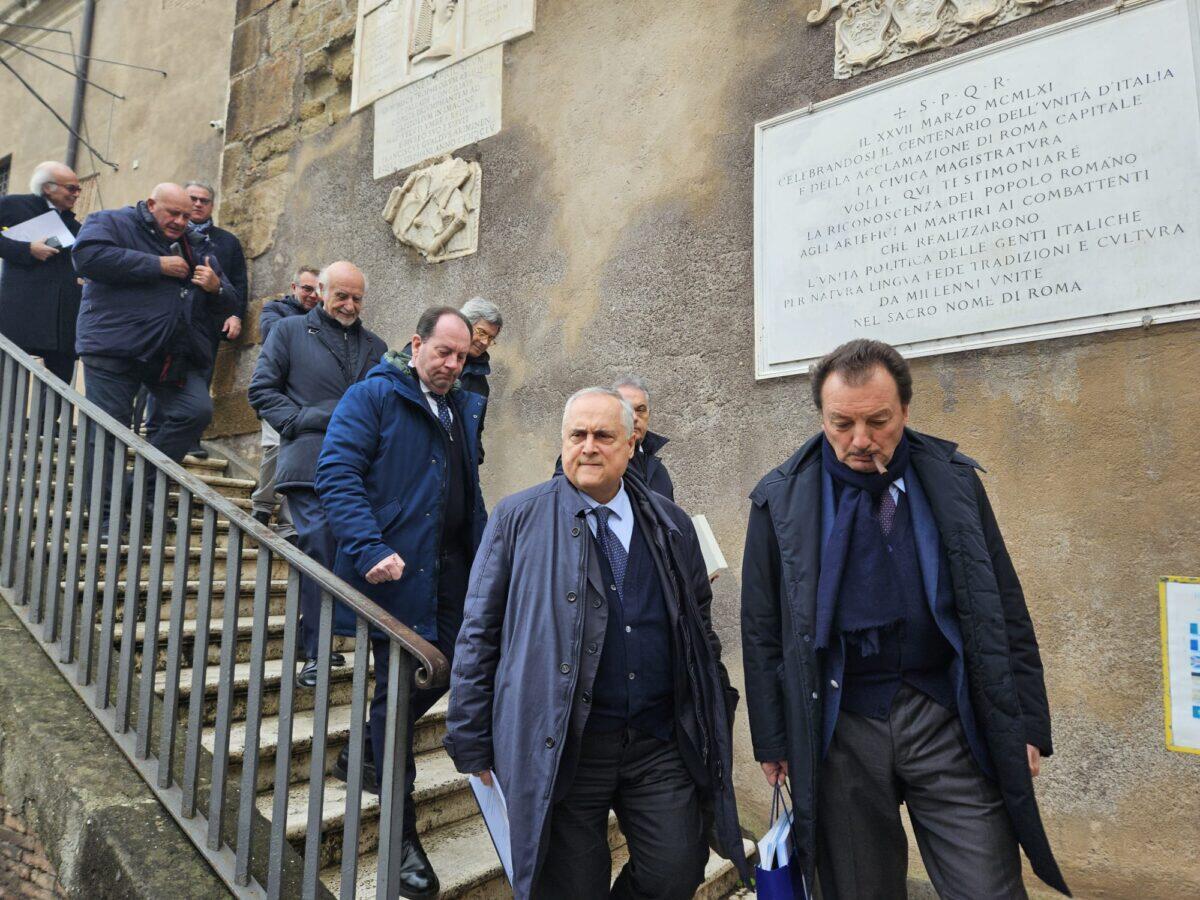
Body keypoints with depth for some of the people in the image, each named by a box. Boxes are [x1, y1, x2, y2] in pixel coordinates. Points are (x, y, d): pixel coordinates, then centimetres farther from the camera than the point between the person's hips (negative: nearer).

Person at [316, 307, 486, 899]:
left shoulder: (465, 410, 14)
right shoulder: (372, 396, -7)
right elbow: (337, 474, -17)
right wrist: (371, 549, -27)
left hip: (451, 573, 7)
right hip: (396, 572, -7)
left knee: (439, 672, 15)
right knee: (397, 689, 3)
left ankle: (364, 756, 42)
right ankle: (402, 835, 18)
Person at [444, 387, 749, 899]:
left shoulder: (671, 525, 7)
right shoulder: (518, 519, -2)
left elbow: (699, 625, 15)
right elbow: (478, 633, -1)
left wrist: (713, 718, 14)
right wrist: (472, 742, -2)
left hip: (661, 743, 3)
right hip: (560, 749, -2)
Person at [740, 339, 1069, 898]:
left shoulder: (954, 481, 1)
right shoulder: (781, 499, -4)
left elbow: (1005, 612, 6)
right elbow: (762, 632, 1)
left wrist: (1027, 724, 5)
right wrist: (772, 742, 2)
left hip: (948, 720, 1)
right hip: (838, 729, -1)